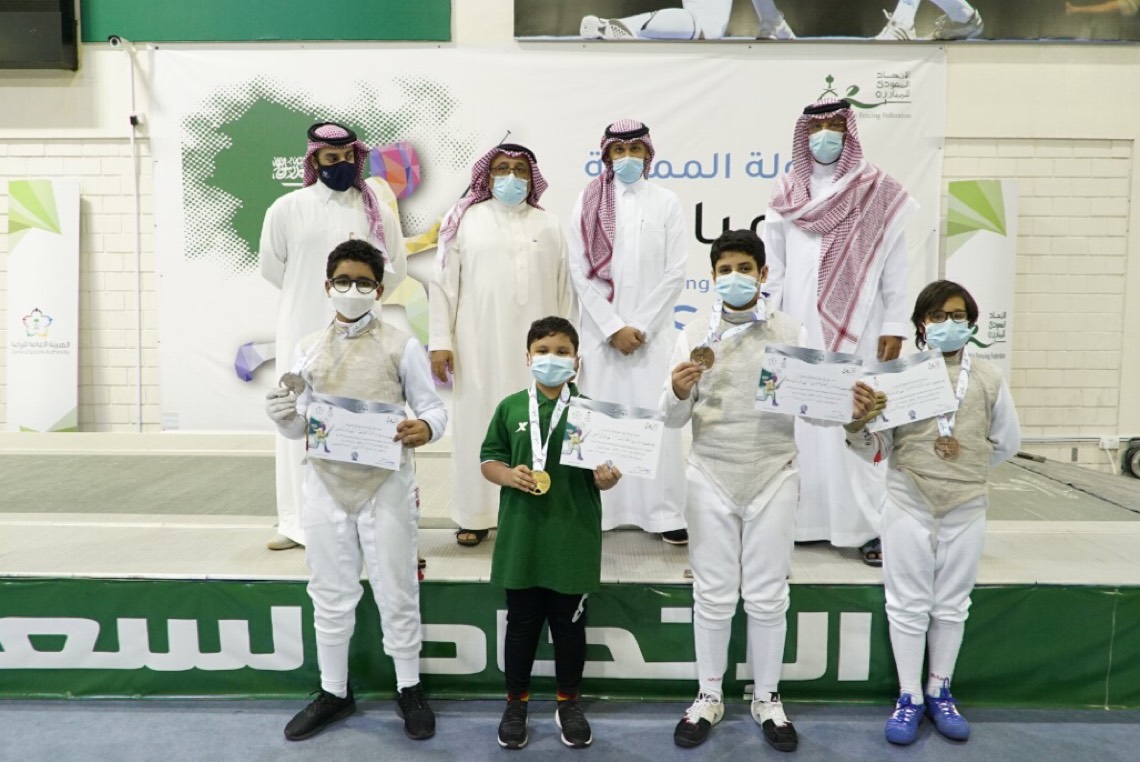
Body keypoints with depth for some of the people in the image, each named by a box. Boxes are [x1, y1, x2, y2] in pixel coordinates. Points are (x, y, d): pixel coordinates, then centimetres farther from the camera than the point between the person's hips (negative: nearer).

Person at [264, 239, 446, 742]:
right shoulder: (309, 349, 7)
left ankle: (409, 689, 28)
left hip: (385, 485, -3)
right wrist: (283, 418, -15)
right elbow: (300, 426, 8)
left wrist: (426, 428, -28)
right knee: (330, 594, 15)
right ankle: (333, 692, 33)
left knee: (396, 592, 9)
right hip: (327, 484, 3)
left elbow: (433, 407, -6)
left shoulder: (401, 346, -3)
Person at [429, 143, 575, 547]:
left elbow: (564, 290, 10)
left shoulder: (549, 225, 11)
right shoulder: (465, 220, 4)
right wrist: (440, 341, -5)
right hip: (480, 345, -1)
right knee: (479, 423, 2)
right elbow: (444, 283, 1)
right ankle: (475, 515, 13)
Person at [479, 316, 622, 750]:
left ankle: (569, 703, 33)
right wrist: (508, 475, -16)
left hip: (572, 539, 0)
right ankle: (516, 703, 32)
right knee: (521, 623, 14)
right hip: (521, 538, 1)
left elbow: (603, 472, 0)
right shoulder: (511, 407, 0)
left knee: (570, 624, 14)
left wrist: (607, 477, -23)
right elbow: (488, 461, 4)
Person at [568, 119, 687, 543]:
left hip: (652, 330, 0)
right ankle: (596, 509, 10)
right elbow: (580, 272, 0)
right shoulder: (589, 202, 6)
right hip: (600, 330, 0)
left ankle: (665, 512, 5)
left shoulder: (666, 202, 7)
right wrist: (613, 328, -8)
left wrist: (641, 326, -7)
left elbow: (674, 274, 1)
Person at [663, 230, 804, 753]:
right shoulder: (695, 336, 1)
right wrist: (679, 392, -23)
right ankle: (709, 696, 27)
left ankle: (767, 698, 29)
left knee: (767, 597, 10)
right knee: (713, 595, 10)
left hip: (772, 477, 0)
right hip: (711, 478, 0)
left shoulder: (791, 333, 0)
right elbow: (674, 419, -2)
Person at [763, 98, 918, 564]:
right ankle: (796, 517, 14)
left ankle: (866, 525, 4)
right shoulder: (788, 193, 9)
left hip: (855, 328, -2)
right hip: (798, 327, 3)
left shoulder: (877, 191, 2)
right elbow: (771, 264, 8)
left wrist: (894, 325, -5)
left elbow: (894, 265, 0)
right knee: (797, 420, 4)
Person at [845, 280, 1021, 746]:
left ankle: (939, 692, 31)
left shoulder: (988, 379, 0)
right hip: (909, 507, -2)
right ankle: (909, 696, 21)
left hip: (966, 510, 2)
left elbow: (1007, 442, 13)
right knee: (908, 604, 8)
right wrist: (859, 422, -27)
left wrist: (966, 473, 9)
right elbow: (876, 450, -8)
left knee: (952, 605, 15)